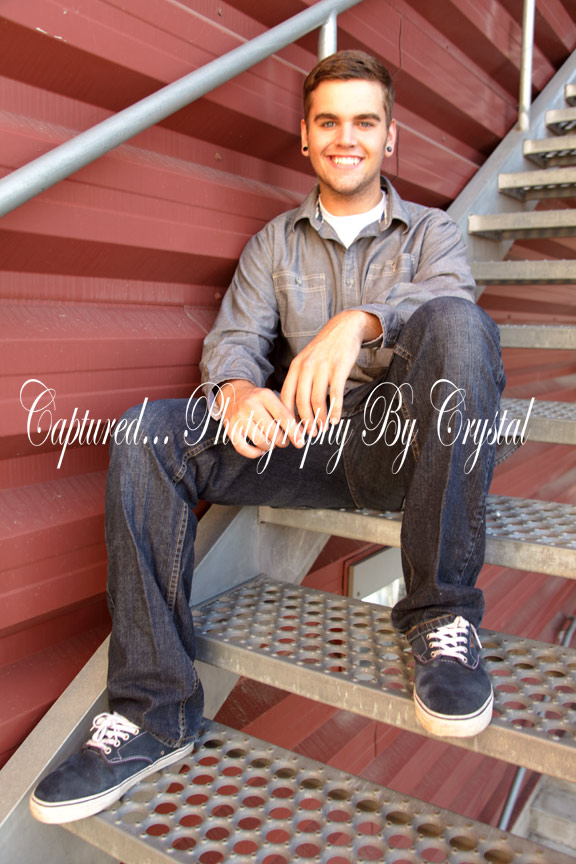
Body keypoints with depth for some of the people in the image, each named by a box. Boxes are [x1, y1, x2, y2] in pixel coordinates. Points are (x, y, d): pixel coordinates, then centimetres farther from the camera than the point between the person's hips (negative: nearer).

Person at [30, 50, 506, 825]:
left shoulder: (431, 231, 13)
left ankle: (442, 617, -25)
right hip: (307, 440, 3)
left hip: (407, 443, -2)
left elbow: (447, 297, -11)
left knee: (454, 323, -32)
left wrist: (361, 319, -33)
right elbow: (234, 338, 5)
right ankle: (154, 707, -17)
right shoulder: (273, 244, 19)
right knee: (148, 433, -19)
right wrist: (238, 390, -21)